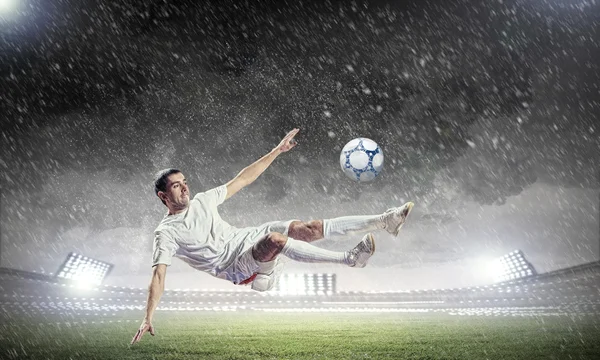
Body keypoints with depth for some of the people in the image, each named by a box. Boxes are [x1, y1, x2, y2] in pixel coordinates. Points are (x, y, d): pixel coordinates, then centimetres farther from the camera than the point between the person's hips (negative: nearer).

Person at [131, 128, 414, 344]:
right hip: (238, 267, -6)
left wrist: (278, 150, 9)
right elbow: (158, 276, -14)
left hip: (249, 237, 6)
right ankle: (349, 259, -30)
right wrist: (148, 318, -26)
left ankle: (385, 221, -14)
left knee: (310, 228, -14)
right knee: (276, 240, -36)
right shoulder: (166, 233, -6)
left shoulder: (201, 201, 10)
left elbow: (242, 179, 12)